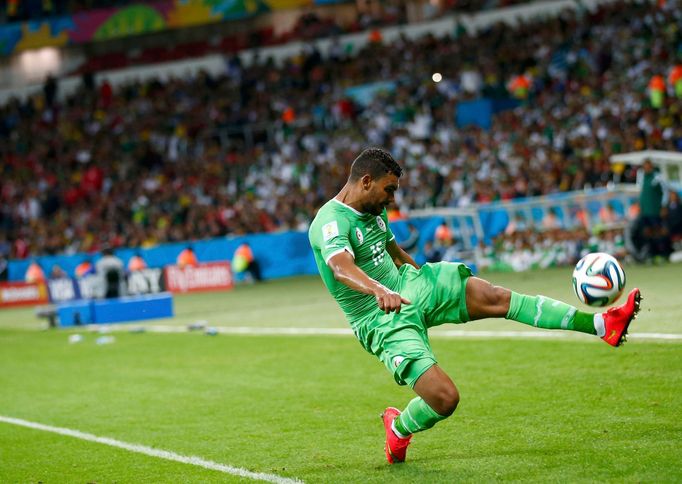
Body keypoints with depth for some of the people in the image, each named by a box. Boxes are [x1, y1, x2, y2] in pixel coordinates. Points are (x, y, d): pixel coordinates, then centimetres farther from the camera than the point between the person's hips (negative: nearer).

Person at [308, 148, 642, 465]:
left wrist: (429, 281, 39)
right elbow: (341, 267, -41)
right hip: (384, 322, -8)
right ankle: (398, 429, 14)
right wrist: (378, 290, -59)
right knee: (445, 398, -20)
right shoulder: (330, 222, -21)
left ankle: (602, 325, -8)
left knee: (495, 297, -9)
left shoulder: (374, 210, 8)